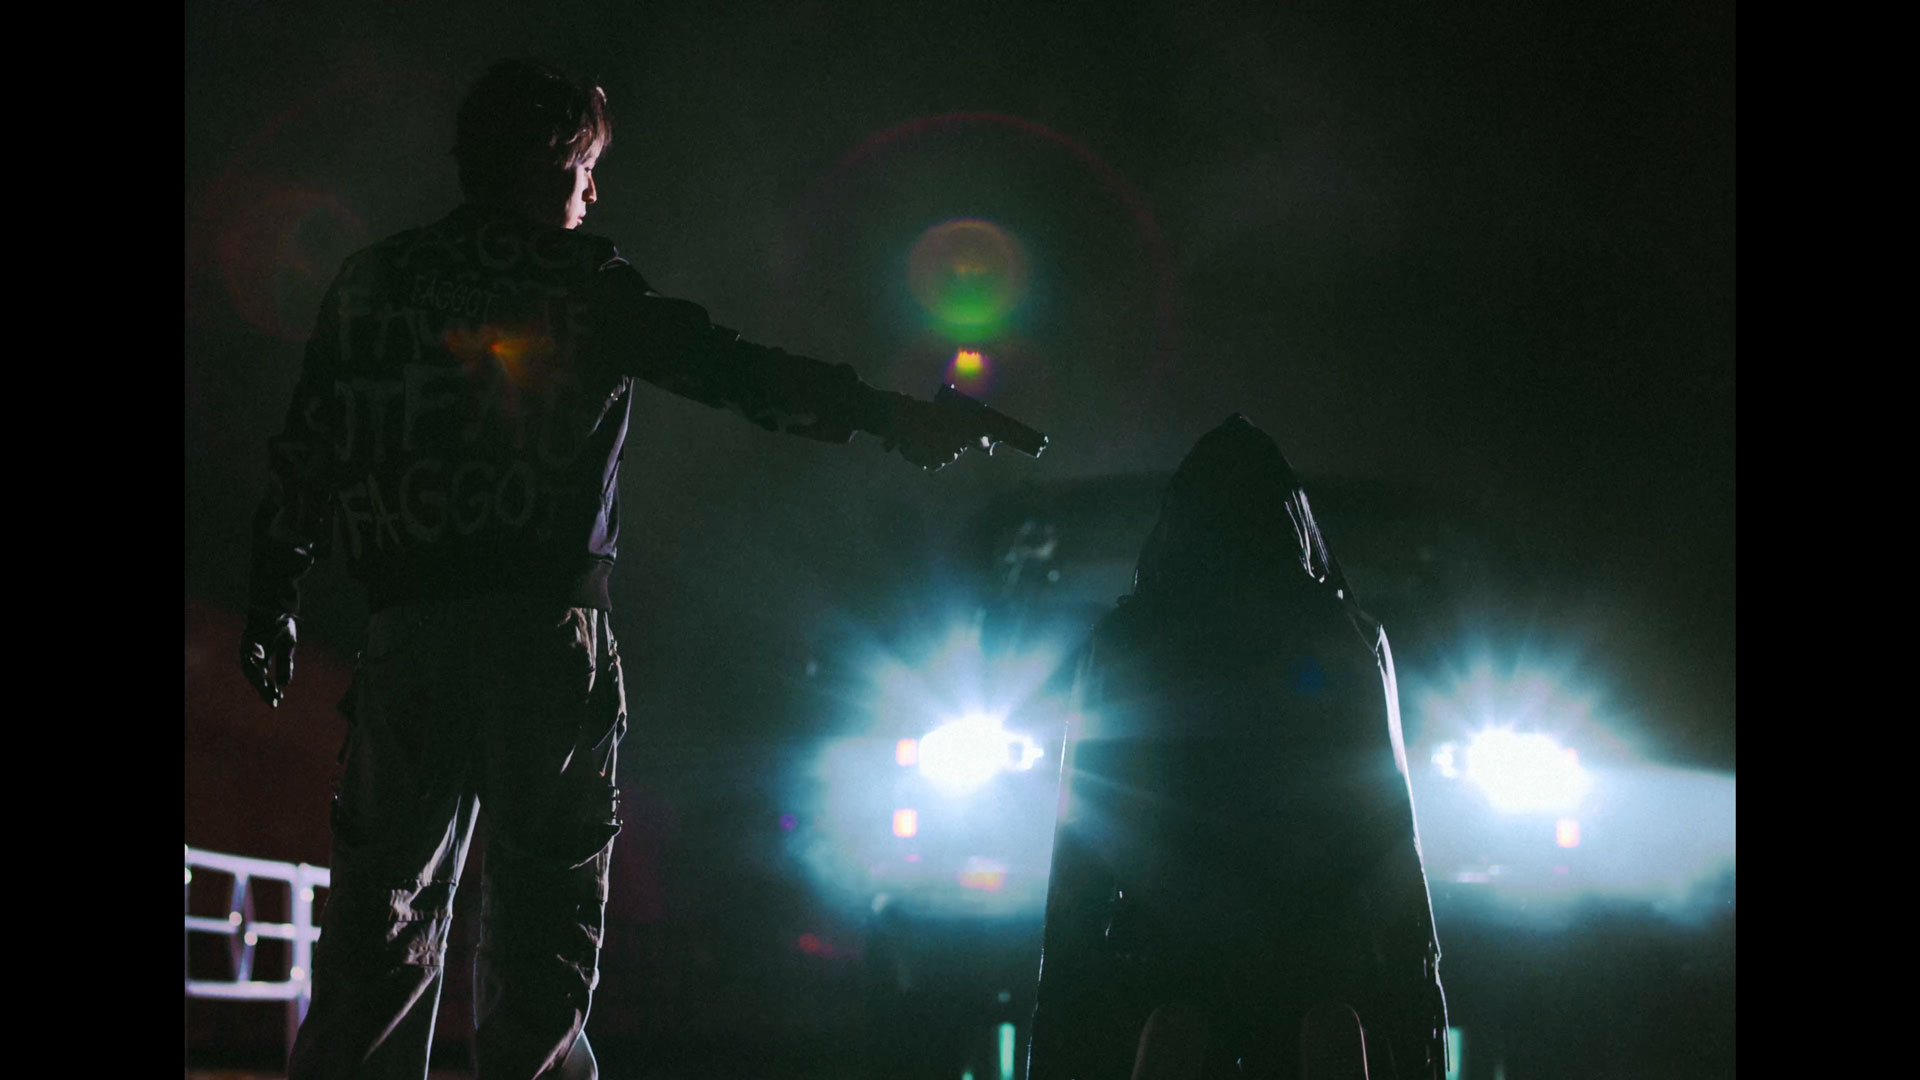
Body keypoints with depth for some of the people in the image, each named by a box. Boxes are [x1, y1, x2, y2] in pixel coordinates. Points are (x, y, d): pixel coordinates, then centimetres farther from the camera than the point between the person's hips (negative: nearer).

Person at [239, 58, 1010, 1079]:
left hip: (407, 630, 4)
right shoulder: (580, 281, 2)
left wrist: (270, 602, 20)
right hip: (542, 622, -3)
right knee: (545, 887, 0)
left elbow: (302, 453, 13)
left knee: (385, 895, 6)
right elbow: (731, 369, -6)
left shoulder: (370, 280, 14)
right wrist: (884, 413, -4)